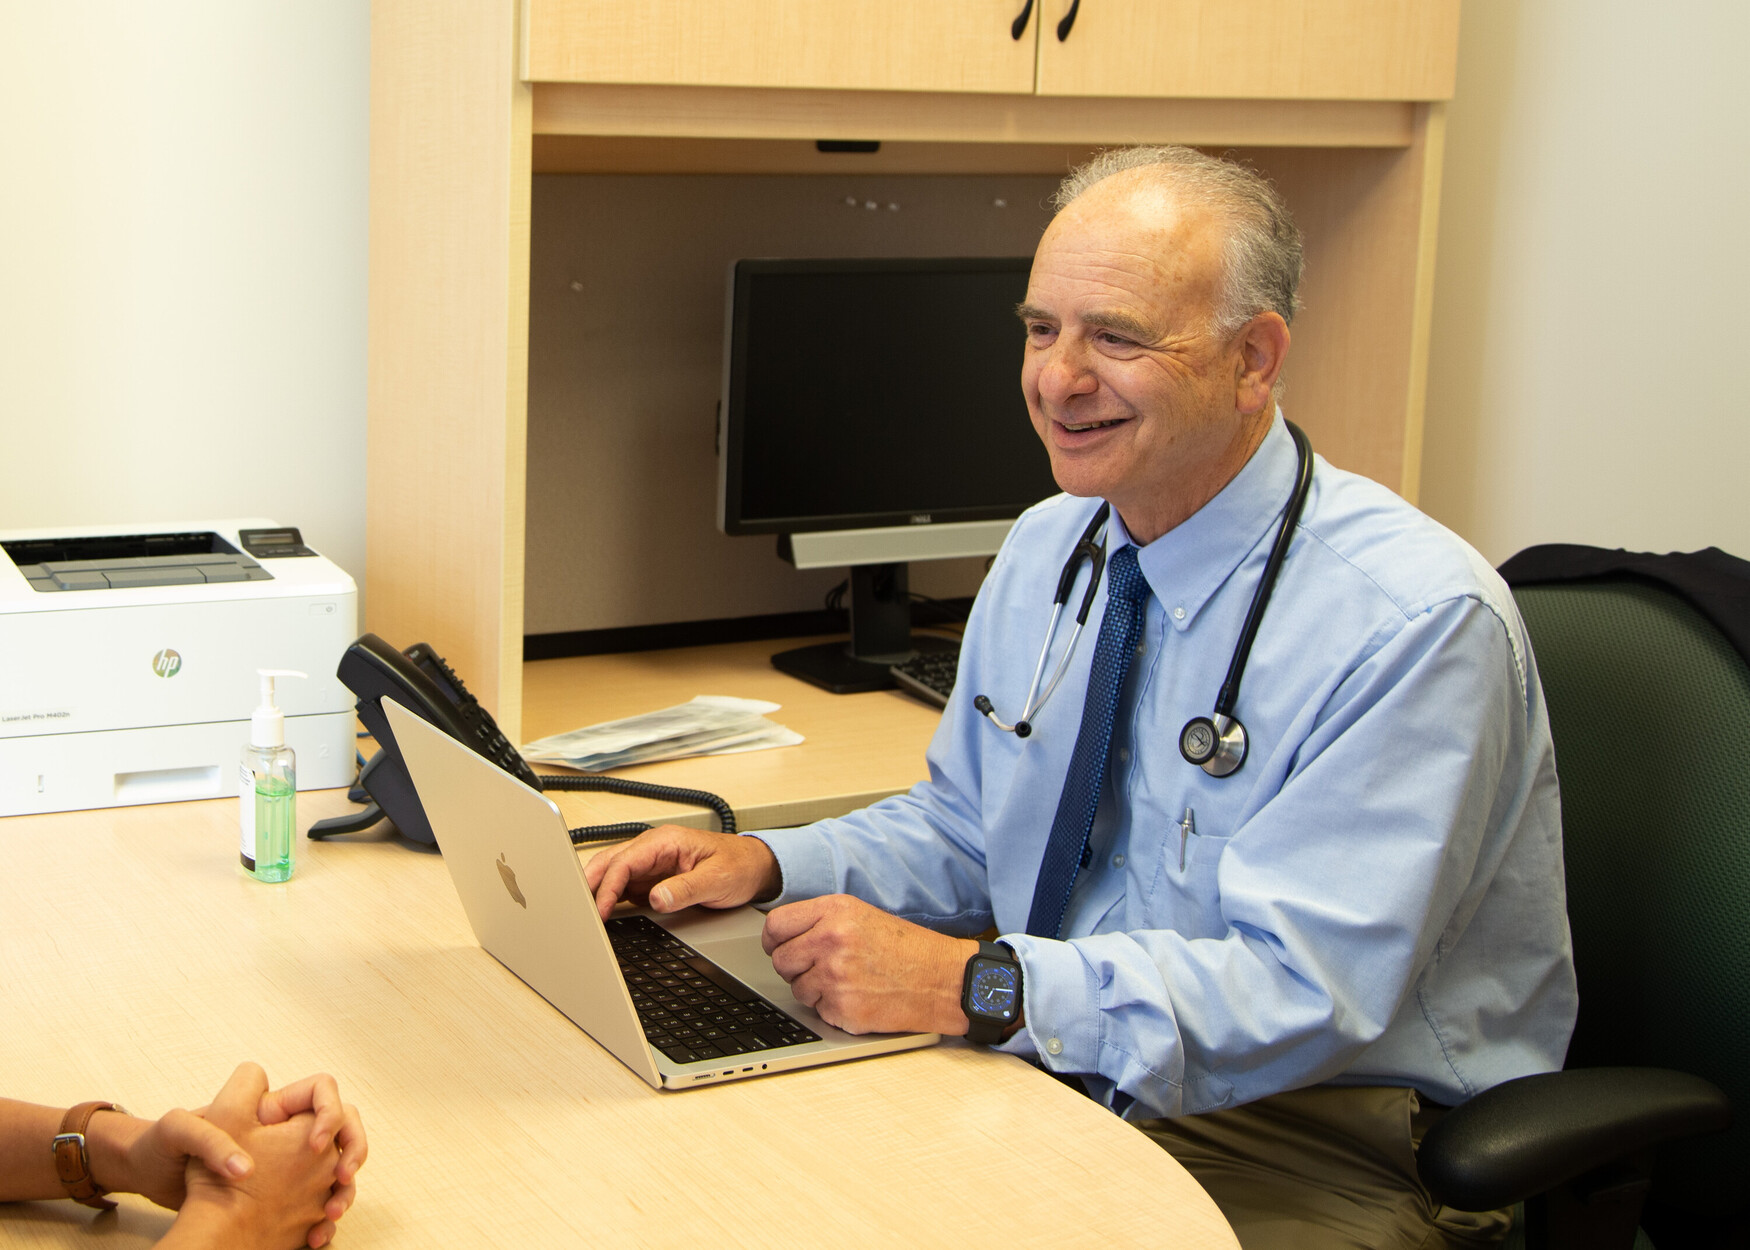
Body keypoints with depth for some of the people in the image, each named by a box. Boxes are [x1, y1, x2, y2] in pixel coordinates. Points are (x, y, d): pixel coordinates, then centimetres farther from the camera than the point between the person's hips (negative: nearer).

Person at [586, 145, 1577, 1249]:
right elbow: (965, 828, 17)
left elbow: (1305, 991, -26)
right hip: (1059, 1076, 6)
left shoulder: (1417, 621, -19)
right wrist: (767, 865, -1)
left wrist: (972, 985, -31)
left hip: (1329, 1147, -6)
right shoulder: (1043, 552, 6)